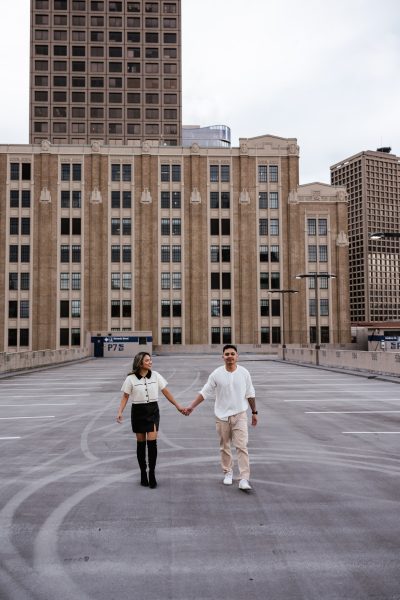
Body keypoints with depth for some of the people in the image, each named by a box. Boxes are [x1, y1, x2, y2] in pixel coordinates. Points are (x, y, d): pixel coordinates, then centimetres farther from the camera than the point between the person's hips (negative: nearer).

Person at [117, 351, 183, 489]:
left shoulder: (155, 375, 0)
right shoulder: (131, 378, -6)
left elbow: (166, 392, 6)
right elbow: (125, 397, -2)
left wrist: (177, 406, 7)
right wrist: (120, 412, -15)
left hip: (153, 411, 1)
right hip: (138, 411, -1)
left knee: (152, 441, -9)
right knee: (141, 443, 7)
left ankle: (152, 474, 2)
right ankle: (143, 473, 21)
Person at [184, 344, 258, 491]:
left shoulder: (244, 373, -3)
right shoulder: (216, 374, -6)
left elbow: (250, 394, 7)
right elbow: (205, 392, -2)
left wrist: (254, 412, 10)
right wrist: (191, 406, -8)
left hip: (239, 415, -1)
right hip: (222, 416, 1)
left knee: (242, 447, -8)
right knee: (225, 447, 12)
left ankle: (244, 479, -7)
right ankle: (228, 473, 29)